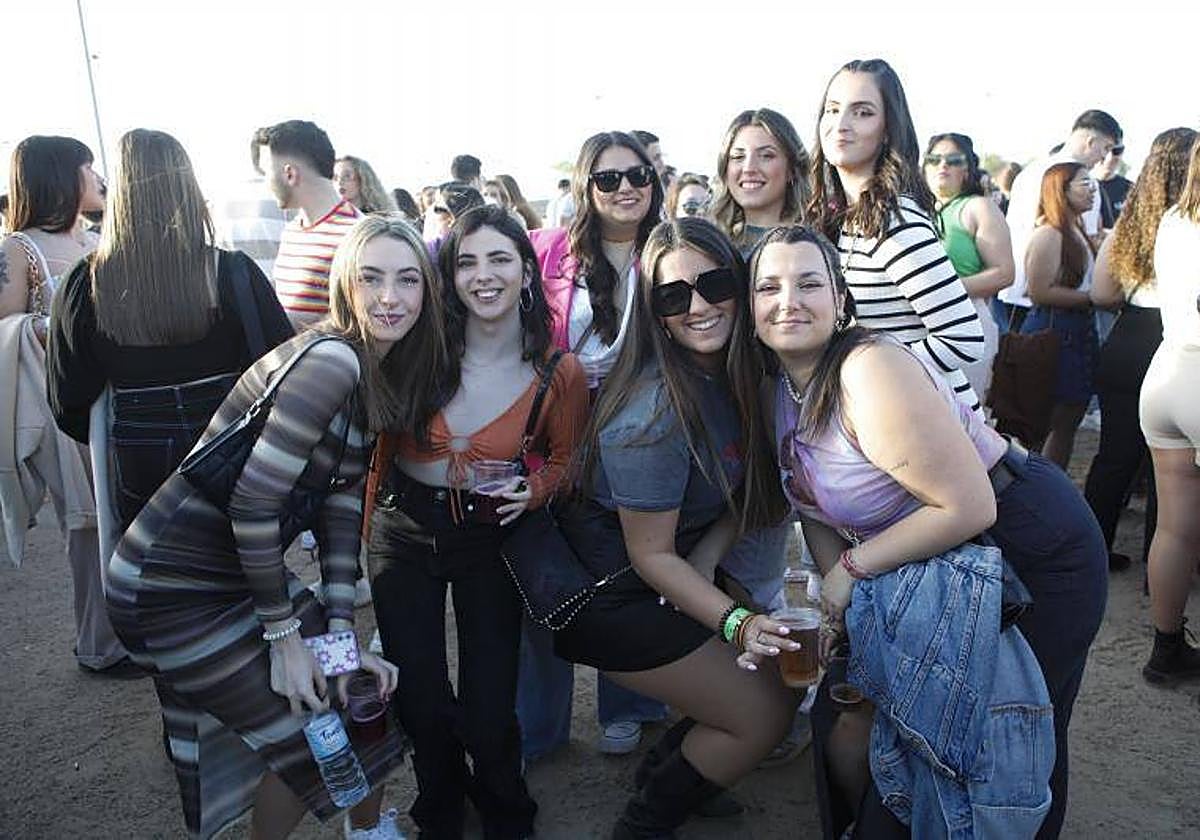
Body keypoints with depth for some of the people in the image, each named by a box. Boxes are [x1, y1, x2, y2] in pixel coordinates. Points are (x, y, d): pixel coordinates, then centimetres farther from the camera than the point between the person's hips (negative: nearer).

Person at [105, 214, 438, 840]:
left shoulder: (382, 378, 4)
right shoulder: (332, 359, -24)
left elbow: (341, 507, 2)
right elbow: (253, 501, -27)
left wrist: (341, 636, -4)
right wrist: (284, 634, -17)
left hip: (242, 571, 8)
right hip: (173, 588, -8)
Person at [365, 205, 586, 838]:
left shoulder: (559, 374, -12)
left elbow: (565, 456, 5)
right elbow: (382, 441, 3)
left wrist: (534, 490, -15)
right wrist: (368, 519, 1)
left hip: (489, 538, -1)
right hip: (403, 530, 2)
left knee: (488, 710, 0)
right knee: (418, 697, 9)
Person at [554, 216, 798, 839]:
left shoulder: (732, 374, -5)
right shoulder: (652, 414, -30)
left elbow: (746, 488, 4)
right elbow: (651, 556, -22)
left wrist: (708, 555, -13)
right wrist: (735, 621, -31)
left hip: (682, 575, 8)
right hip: (614, 599, -8)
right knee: (762, 718, -2)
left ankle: (668, 766, 33)